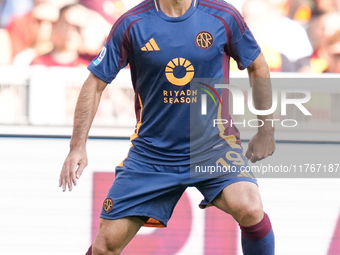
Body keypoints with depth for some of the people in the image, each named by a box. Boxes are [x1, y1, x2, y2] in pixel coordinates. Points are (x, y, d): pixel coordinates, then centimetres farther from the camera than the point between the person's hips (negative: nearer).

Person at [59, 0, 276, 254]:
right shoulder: (131, 24, -7)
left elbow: (258, 68, 8)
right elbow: (95, 84, -2)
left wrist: (266, 130, 9)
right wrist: (78, 147, -10)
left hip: (213, 145, -1)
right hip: (150, 154, 1)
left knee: (249, 208, -30)